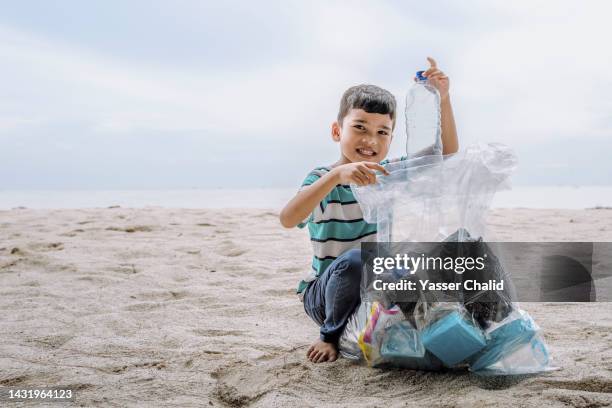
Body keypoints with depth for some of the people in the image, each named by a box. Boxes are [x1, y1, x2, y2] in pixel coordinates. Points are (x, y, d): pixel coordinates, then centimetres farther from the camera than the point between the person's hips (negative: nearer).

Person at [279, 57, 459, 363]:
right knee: (353, 259, -34)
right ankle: (332, 336, -11)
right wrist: (338, 174, -49)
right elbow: (288, 219, -37)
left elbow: (447, 152, -7)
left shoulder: (390, 174, -1)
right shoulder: (323, 178, -16)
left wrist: (443, 99, -22)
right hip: (324, 293, -5)